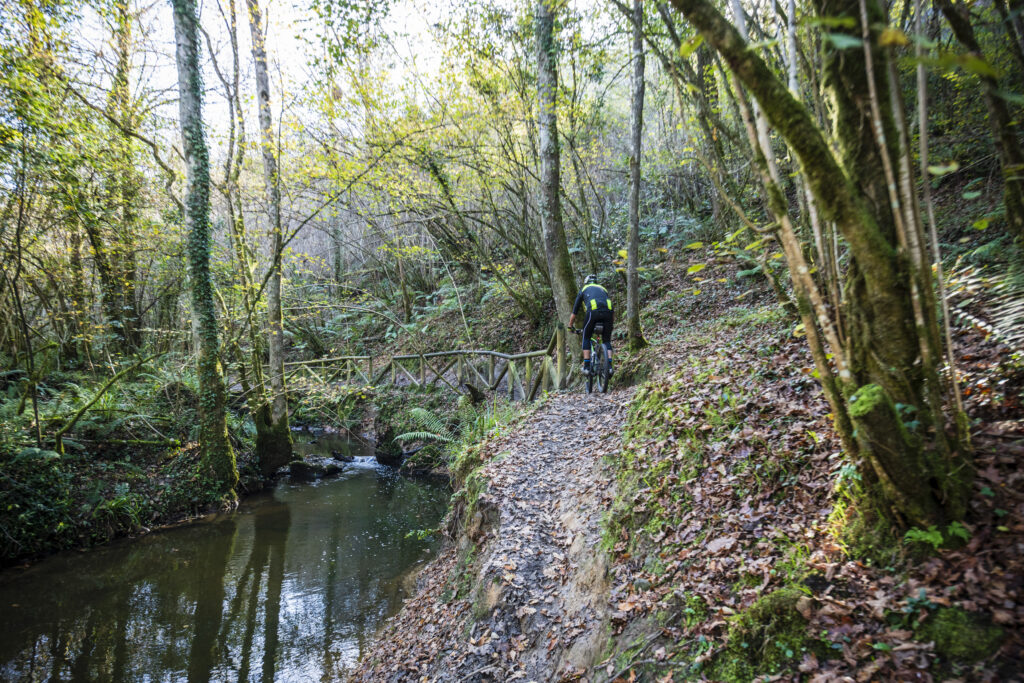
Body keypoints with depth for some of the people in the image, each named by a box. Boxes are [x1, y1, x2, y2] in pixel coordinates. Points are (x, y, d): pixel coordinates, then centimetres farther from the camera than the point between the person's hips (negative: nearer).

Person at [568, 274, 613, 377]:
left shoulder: (583, 290, 30)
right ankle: (609, 365, 1)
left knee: (586, 338, 17)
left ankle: (586, 366, 10)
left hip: (593, 312, -2)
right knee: (607, 340, 16)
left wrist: (570, 326, 40)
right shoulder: (603, 289, 37)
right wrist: (611, 324, 48)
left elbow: (574, 312, 29)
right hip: (608, 312, 2)